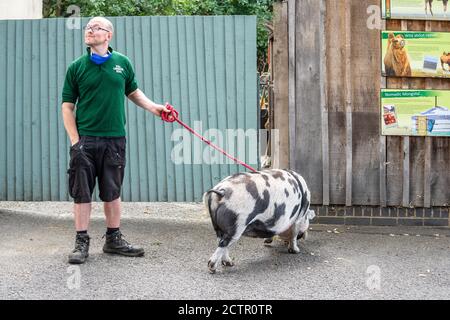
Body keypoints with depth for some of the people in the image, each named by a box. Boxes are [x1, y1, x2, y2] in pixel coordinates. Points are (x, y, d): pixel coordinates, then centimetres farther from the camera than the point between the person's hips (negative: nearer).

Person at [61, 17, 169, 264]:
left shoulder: (122, 63, 7)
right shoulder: (77, 67, 1)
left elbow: (133, 92, 22)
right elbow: (67, 106, 2)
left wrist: (153, 107, 7)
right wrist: (74, 140, -7)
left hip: (115, 139, 2)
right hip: (86, 139, -2)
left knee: (112, 192, 11)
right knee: (82, 193, 0)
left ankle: (114, 239, 22)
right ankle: (81, 242, 9)